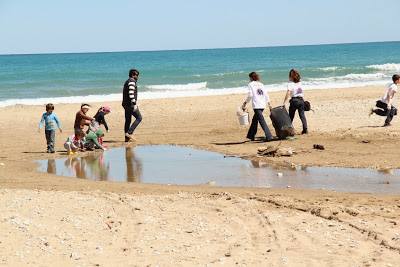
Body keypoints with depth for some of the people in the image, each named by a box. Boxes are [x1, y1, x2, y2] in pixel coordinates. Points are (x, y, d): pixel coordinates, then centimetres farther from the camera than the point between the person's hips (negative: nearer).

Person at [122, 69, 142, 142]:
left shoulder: (127, 82, 20)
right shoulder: (132, 81, -12)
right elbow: (131, 93, -22)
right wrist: (134, 104, -23)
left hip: (126, 104, 10)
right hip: (130, 104, -10)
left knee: (128, 120, 10)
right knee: (139, 118, -5)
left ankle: (127, 138, 10)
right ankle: (129, 132, -11)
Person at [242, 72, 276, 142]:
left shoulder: (250, 84, 2)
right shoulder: (261, 84, 19)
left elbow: (250, 95, -7)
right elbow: (266, 95, 15)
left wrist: (245, 103, 1)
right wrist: (269, 104, 18)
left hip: (256, 105, -7)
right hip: (263, 105, 7)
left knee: (262, 120, -11)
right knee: (255, 120, 18)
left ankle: (269, 136, -22)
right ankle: (251, 136, 26)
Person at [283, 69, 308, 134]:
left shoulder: (291, 84, -8)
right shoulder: (299, 83, 10)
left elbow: (288, 93, -22)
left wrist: (284, 102, -24)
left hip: (294, 100, -5)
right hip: (301, 100, 5)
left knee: (291, 116, 5)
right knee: (302, 115, 5)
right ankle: (305, 129, -7)